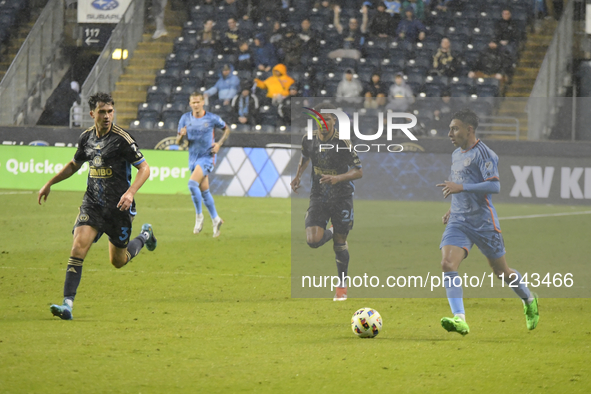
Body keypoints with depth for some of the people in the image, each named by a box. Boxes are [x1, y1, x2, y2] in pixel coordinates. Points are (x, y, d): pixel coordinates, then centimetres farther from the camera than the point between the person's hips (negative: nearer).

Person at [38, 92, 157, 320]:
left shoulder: (122, 139, -14)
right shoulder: (86, 137, 3)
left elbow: (144, 168, -11)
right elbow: (74, 164, 22)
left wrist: (130, 192, -26)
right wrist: (49, 184, 21)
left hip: (118, 207, -4)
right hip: (92, 204, 4)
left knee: (118, 261, 11)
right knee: (79, 246, -18)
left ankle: (144, 236, 43)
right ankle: (68, 304, -21)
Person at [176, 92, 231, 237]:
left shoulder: (212, 118, -6)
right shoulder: (185, 118, 2)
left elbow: (226, 129, 11)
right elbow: (178, 142, 4)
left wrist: (219, 144, -3)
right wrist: (181, 135, -19)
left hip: (207, 157, -5)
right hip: (193, 158, 5)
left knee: (192, 183, -24)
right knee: (204, 191, 10)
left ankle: (199, 216, -11)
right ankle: (215, 219, 23)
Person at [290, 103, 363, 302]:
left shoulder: (343, 143, -17)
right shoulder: (309, 139, -4)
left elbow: (359, 171, -14)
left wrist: (338, 178, -29)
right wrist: (298, 175, 4)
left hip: (342, 198, -3)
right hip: (318, 196, 3)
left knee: (340, 244, 5)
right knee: (313, 240, -16)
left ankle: (342, 285, 26)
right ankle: (329, 232, 23)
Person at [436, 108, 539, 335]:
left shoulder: (484, 154, -11)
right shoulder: (456, 155, 16)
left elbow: (494, 186, -21)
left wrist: (461, 187, -25)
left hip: (483, 222, -7)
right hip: (458, 221, 7)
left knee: (501, 271, 8)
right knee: (448, 264, -18)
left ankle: (529, 301, 37)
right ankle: (459, 319, -26)